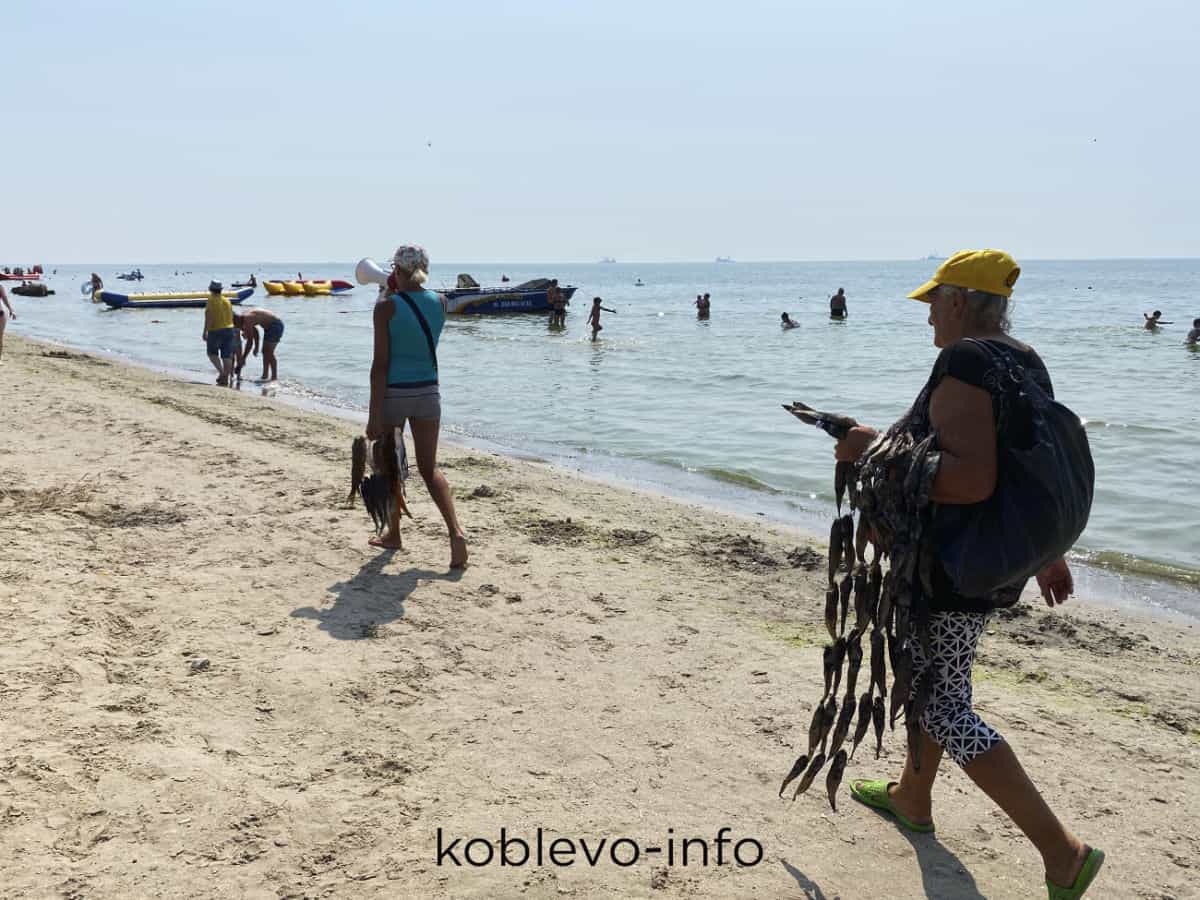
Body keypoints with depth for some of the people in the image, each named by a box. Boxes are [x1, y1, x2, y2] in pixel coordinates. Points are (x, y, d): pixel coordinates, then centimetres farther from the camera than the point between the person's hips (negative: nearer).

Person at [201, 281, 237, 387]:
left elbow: (209, 318, -16)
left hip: (215, 331, -4)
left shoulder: (211, 300, -8)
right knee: (227, 356, 4)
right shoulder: (227, 301, 8)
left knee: (212, 353, 13)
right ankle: (226, 378, 2)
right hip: (229, 330, 4)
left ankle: (221, 372, -6)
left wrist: (204, 332, -13)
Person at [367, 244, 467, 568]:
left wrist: (374, 414, -13)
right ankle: (455, 531, -7)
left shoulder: (387, 307, -12)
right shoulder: (440, 303, 1)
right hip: (427, 392, 4)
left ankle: (393, 533, 29)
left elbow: (380, 363, -15)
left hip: (393, 394, -4)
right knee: (429, 468, 11)